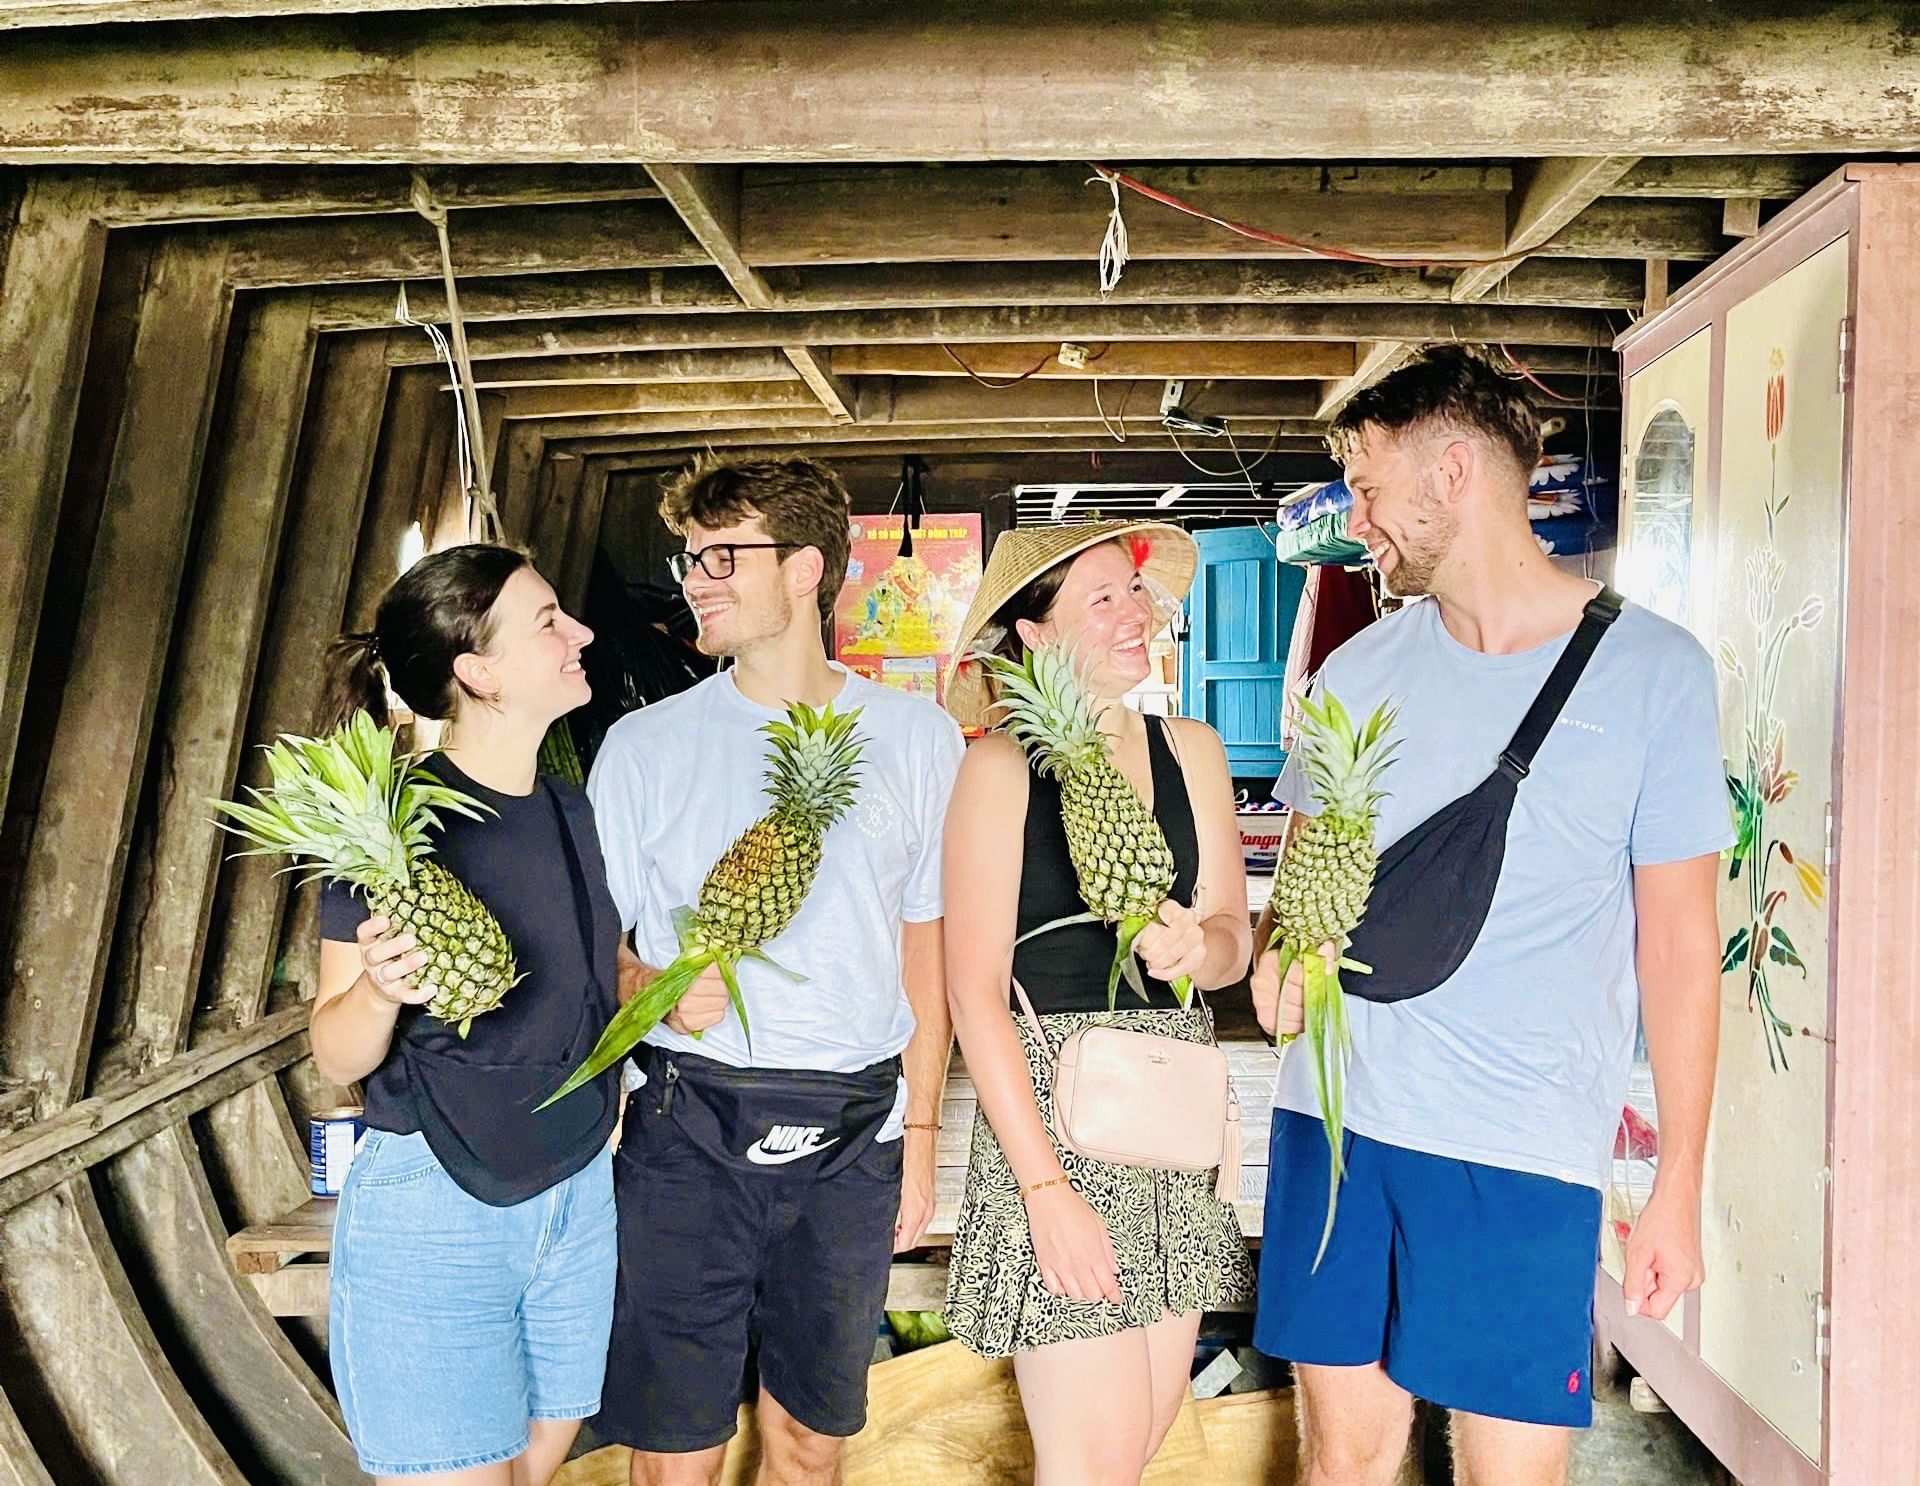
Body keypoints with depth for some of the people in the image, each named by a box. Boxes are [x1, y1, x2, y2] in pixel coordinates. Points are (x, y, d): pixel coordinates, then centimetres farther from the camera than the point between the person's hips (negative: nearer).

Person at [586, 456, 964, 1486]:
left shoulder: (916, 739, 4)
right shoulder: (645, 745, 2)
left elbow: (925, 949, 8)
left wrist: (919, 1137, 7)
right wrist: (656, 992, -16)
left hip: (851, 1135, 1)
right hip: (685, 1129, -1)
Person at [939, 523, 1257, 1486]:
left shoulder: (1190, 749, 6)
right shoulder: (1002, 766, -8)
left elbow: (1231, 938, 6)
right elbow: (975, 994, -11)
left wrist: (1196, 948, -19)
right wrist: (1045, 1187, -17)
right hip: (1052, 1107, -5)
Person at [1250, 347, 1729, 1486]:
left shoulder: (1652, 671, -4)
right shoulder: (1363, 669, 7)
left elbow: (1679, 941, 0)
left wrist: (1680, 1189, -1)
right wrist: (1284, 953, -6)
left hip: (1528, 1151, -3)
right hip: (1337, 1124, 3)